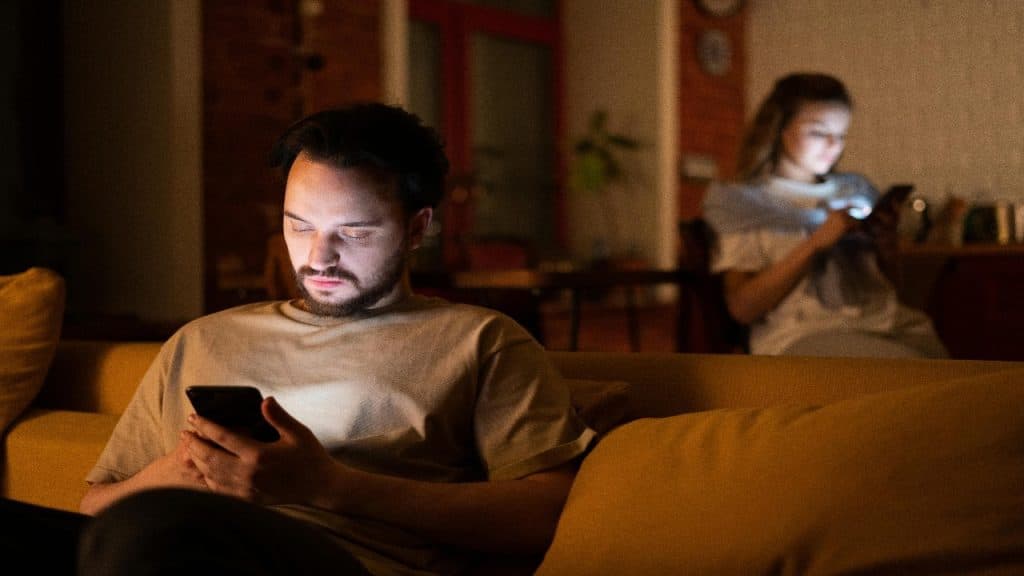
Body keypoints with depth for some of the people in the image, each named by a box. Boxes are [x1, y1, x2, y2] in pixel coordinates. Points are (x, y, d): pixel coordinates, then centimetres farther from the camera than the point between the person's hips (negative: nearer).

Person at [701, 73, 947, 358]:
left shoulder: (857, 189, 24)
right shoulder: (742, 200, 9)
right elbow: (743, 307, -3)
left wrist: (888, 246, 3)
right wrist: (816, 243, -11)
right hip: (804, 332, -6)